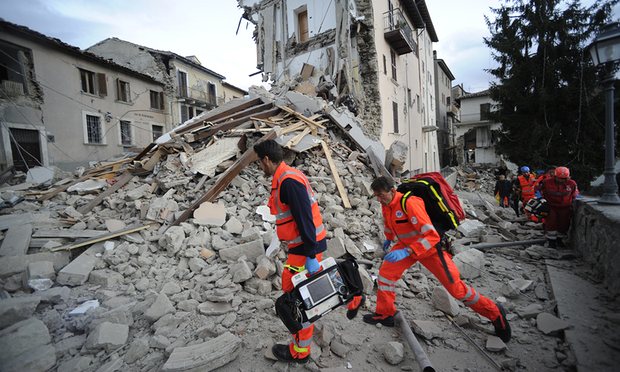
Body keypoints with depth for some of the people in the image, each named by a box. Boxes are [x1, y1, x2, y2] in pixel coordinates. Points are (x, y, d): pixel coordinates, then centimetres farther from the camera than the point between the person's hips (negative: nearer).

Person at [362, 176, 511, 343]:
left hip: (430, 246, -7)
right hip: (407, 245, 7)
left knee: (456, 288, 2)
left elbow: (431, 236, -37)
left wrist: (406, 252, -43)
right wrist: (389, 239, 29)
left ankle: (495, 313, 28)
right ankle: (384, 315, 15)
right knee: (385, 272, -4)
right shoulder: (385, 205, -7)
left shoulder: (409, 203, -34)